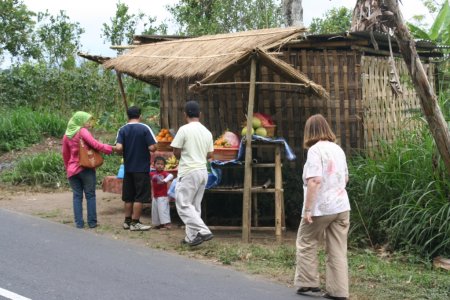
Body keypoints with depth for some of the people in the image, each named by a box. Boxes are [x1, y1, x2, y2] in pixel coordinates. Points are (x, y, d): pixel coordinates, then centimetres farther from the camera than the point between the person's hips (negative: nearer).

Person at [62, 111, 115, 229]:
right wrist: (111, 148, -14)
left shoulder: (67, 135, 11)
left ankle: (79, 223, 4)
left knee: (77, 196, 8)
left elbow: (65, 154, 16)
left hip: (72, 170, 5)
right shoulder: (82, 131, -8)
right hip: (86, 168, -5)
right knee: (90, 195, 3)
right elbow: (94, 144, -19)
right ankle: (92, 222, 3)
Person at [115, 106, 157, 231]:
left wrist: (125, 152, 9)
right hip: (142, 168, -4)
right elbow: (152, 148, -15)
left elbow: (119, 148, -12)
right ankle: (135, 222, 3)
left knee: (128, 196, 13)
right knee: (140, 196, 2)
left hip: (128, 168, 4)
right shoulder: (145, 128, -9)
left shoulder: (122, 130, -1)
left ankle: (127, 221, 20)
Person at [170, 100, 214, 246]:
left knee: (183, 204, -4)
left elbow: (176, 152, -9)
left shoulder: (184, 129, -12)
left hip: (188, 172, -7)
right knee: (194, 205, 13)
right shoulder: (207, 132, 8)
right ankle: (192, 237, 15)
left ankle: (203, 231, -17)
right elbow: (210, 154, 12)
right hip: (203, 171, 7)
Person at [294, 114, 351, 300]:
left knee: (306, 244, 13)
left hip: (321, 207, -6)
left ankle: (307, 283, 18)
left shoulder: (315, 149, -11)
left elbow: (315, 181, -20)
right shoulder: (338, 149, 12)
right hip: (341, 206, 6)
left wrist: (308, 209, -18)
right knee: (338, 250, 8)